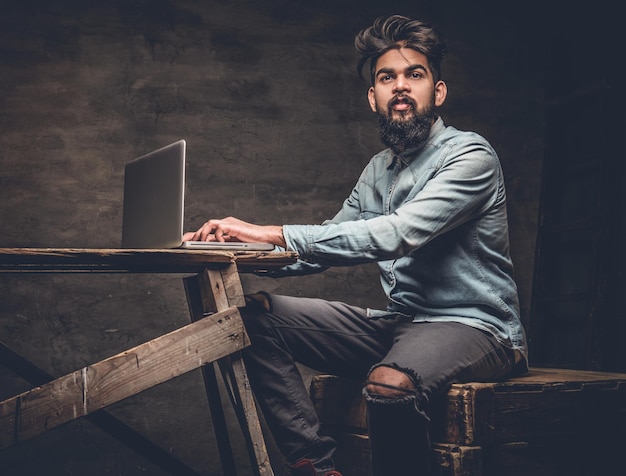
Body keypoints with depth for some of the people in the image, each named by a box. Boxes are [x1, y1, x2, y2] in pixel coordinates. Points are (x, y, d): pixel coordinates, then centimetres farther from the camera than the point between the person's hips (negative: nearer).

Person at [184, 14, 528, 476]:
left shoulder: (469, 155, -11)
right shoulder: (379, 169, 14)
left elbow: (396, 235, -26)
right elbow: (331, 243, 14)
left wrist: (274, 233, -28)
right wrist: (235, 248, -3)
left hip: (475, 327, -8)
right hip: (399, 324, 8)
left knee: (389, 383, -41)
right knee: (258, 313, -4)